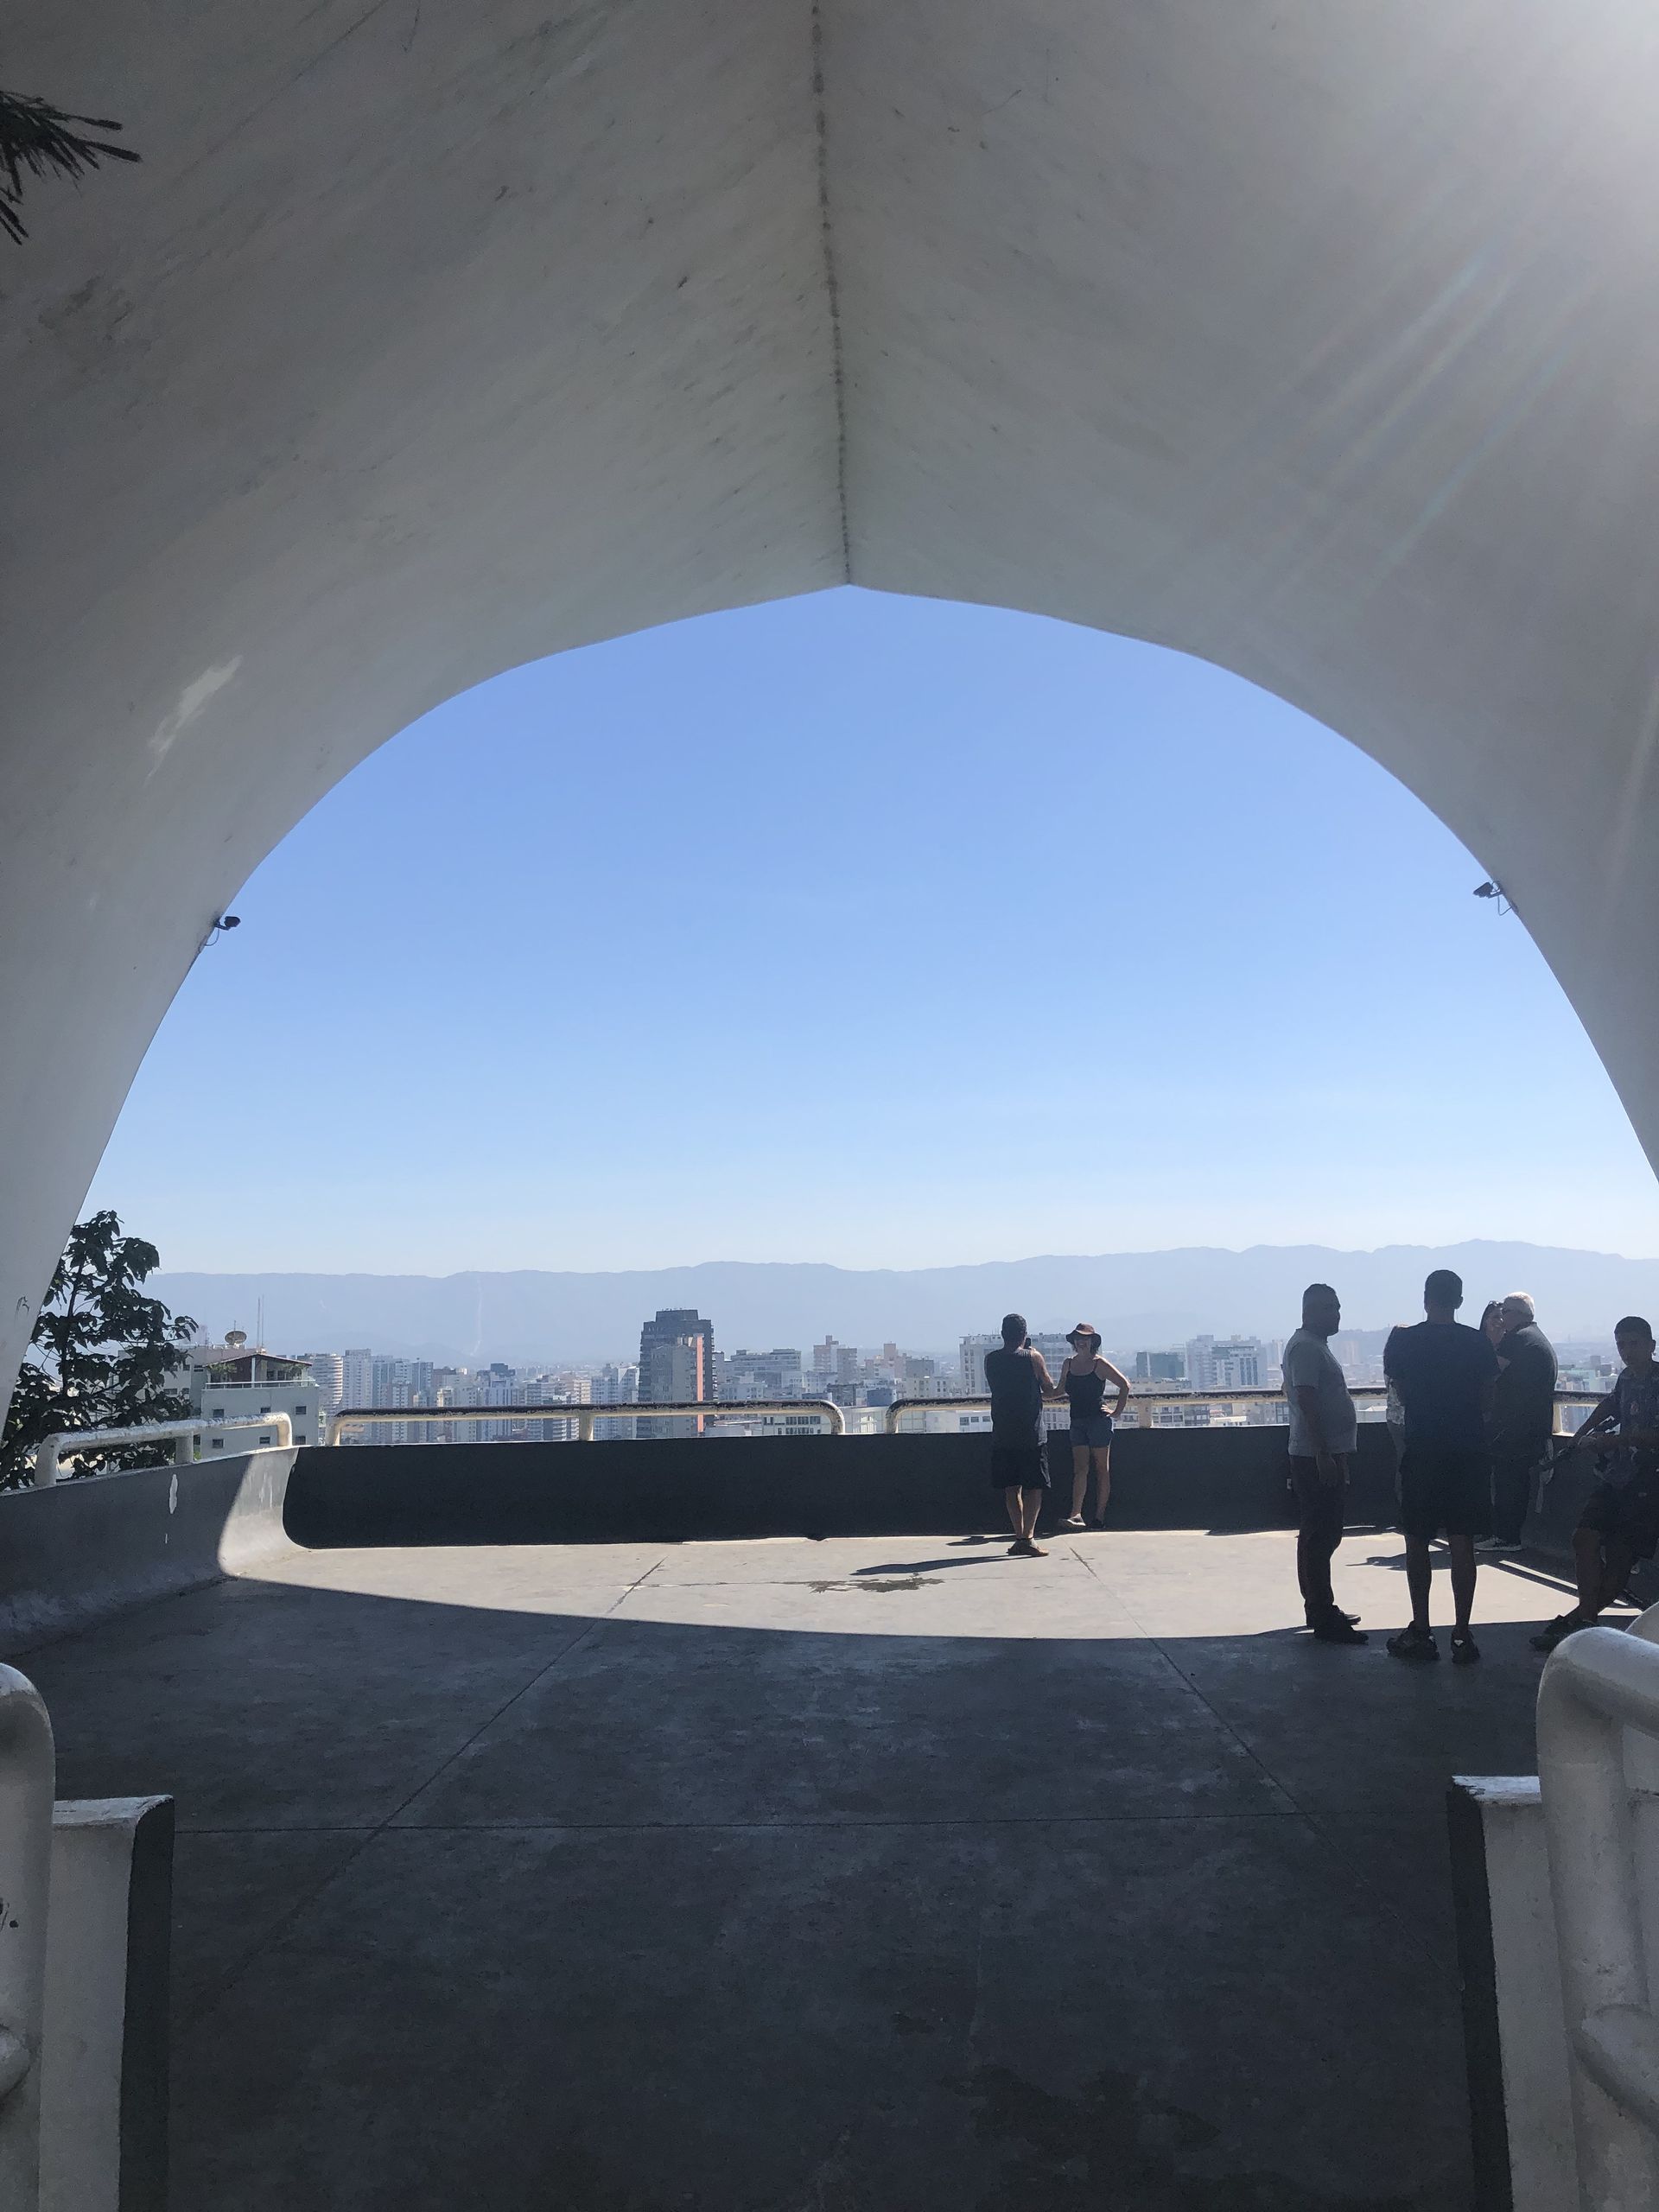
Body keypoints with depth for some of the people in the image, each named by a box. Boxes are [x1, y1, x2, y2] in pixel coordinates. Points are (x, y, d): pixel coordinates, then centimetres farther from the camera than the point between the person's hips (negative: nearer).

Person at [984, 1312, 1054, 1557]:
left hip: (1002, 1434, 3)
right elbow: (1050, 1390, 1)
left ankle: (1020, 1536, 11)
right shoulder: (1033, 1358, -7)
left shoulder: (990, 1360, 2)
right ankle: (1028, 1536, -8)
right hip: (1030, 1434, -3)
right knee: (1034, 1487, 3)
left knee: (1011, 1488, 12)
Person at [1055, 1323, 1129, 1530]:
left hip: (1099, 1420, -4)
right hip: (1077, 1422, 4)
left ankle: (1100, 1515, 6)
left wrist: (1117, 1412, -4)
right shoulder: (1068, 1364, 9)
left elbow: (1124, 1385, -3)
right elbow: (1060, 1390, 22)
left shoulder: (1099, 1364, -5)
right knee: (1080, 1468, -4)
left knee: (1102, 1469, 3)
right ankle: (1076, 1515, -13)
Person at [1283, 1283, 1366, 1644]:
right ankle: (1323, 1619, -5)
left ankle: (1321, 1610, 26)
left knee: (1321, 1535, 16)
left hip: (1326, 1455, 11)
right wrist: (1323, 1454, -26)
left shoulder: (1317, 1345, 19)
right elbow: (1306, 1401, -22)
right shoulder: (1305, 1347, -15)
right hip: (1317, 1457, -11)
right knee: (1319, 1537, -8)